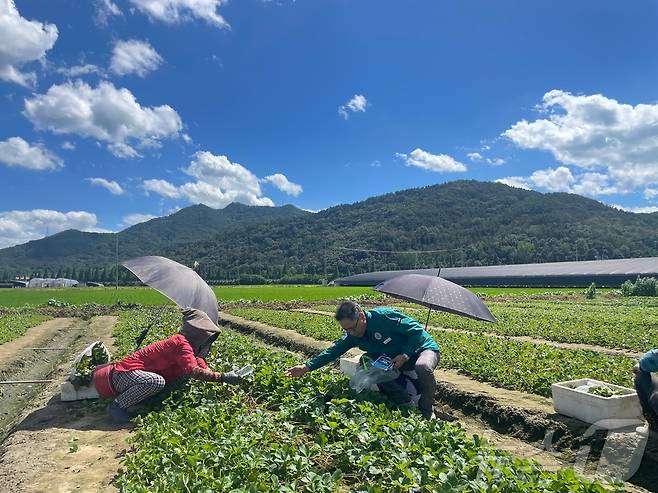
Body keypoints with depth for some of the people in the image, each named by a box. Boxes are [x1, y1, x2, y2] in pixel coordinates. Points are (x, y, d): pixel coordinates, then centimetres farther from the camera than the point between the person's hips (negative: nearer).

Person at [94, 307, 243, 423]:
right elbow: (193, 371, -36)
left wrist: (223, 376, -10)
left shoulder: (190, 347, 9)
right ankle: (117, 406, -14)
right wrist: (223, 377, -35)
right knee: (157, 381, -36)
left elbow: (203, 367, 5)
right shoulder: (181, 343, -23)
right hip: (123, 374, -10)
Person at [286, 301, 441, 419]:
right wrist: (306, 367, -11)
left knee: (422, 367, -40)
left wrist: (405, 354, -29)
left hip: (423, 348, -6)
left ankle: (426, 413, -13)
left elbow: (417, 329, -23)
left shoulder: (385, 316, -28)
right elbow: (333, 351, -5)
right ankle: (406, 404, -6)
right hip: (395, 360, 6)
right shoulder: (352, 336, -7)